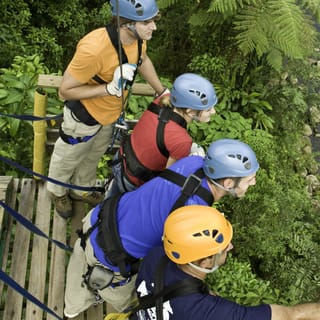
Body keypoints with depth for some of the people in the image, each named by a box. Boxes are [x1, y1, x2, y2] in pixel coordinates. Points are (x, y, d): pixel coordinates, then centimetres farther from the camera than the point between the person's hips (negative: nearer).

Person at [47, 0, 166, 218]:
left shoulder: (138, 37, -19)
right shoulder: (93, 48, -40)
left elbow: (143, 59, 7)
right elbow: (65, 91, -30)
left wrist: (162, 92, 10)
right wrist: (110, 88, -39)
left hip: (111, 114, 6)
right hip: (84, 116, -6)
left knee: (94, 156, 30)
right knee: (69, 158, 22)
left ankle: (82, 189, 57)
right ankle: (58, 191, 52)